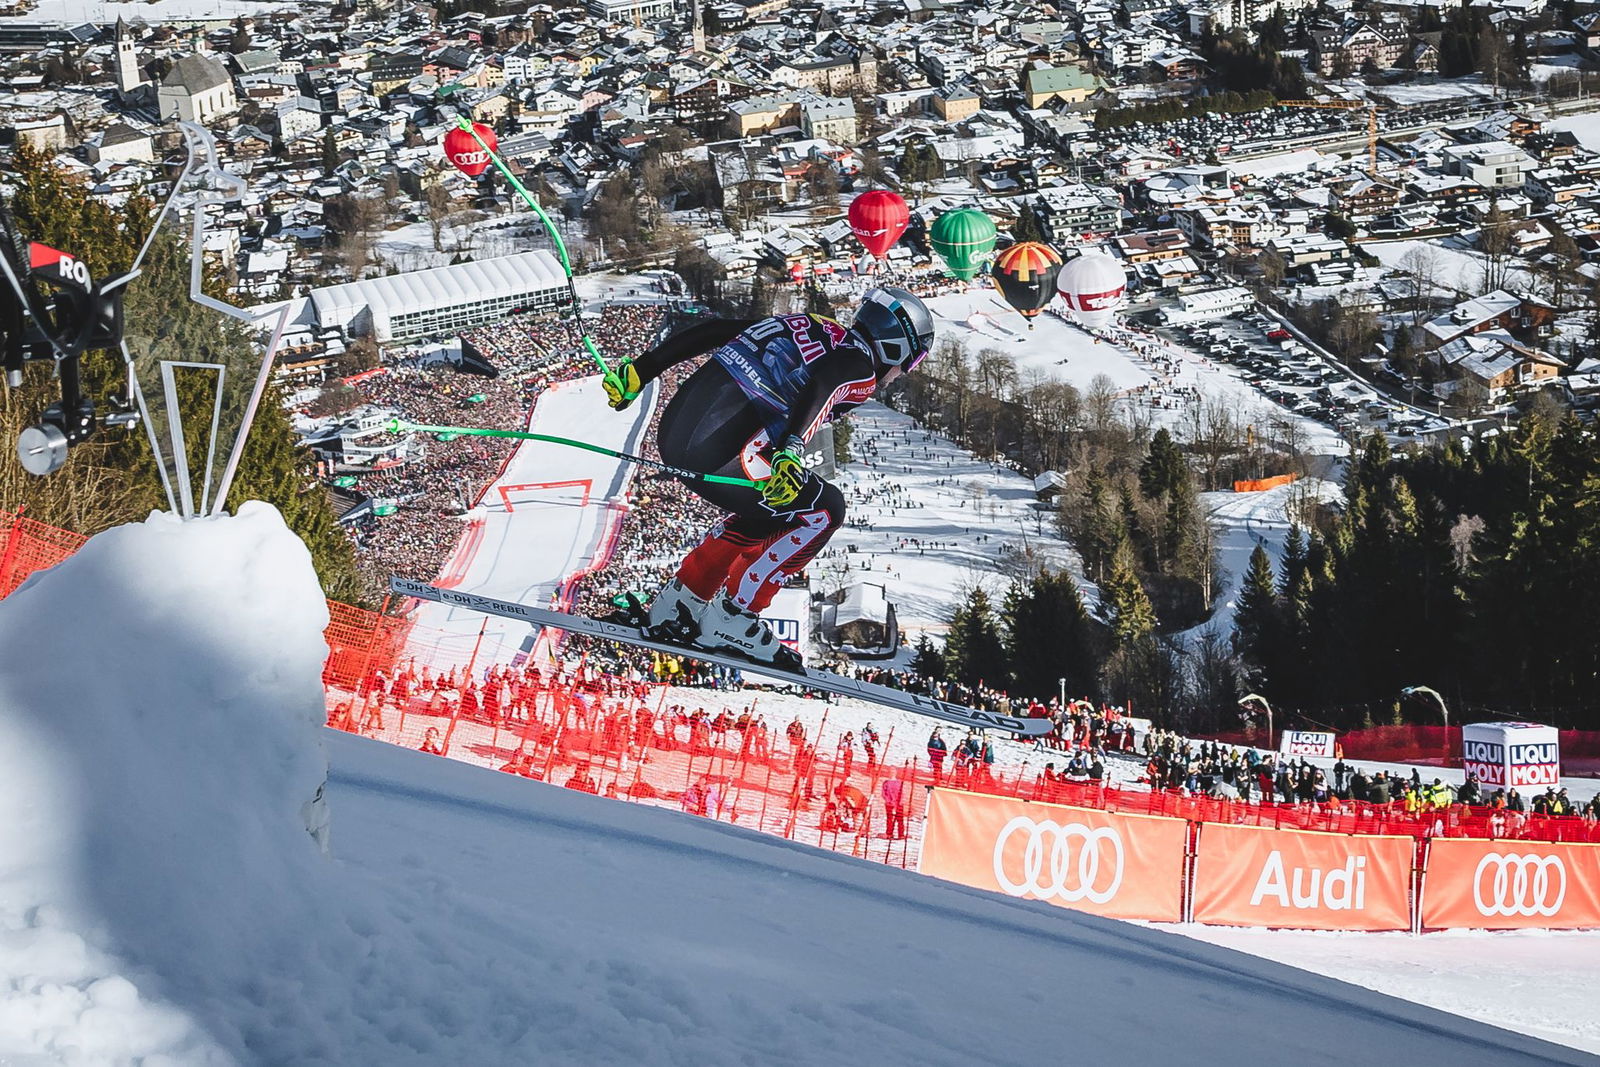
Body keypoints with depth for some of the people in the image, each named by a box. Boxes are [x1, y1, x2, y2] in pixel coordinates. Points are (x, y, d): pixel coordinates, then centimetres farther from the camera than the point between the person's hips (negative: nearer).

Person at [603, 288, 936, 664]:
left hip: (674, 430, 9)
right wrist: (789, 450, -36)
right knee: (824, 509, 4)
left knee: (763, 511, 29)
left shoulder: (806, 325, 26)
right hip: (717, 454, -9)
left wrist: (641, 369, 20)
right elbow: (821, 385, -21)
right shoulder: (860, 365, 3)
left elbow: (711, 331, 20)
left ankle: (675, 606, 29)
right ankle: (731, 617, 7)